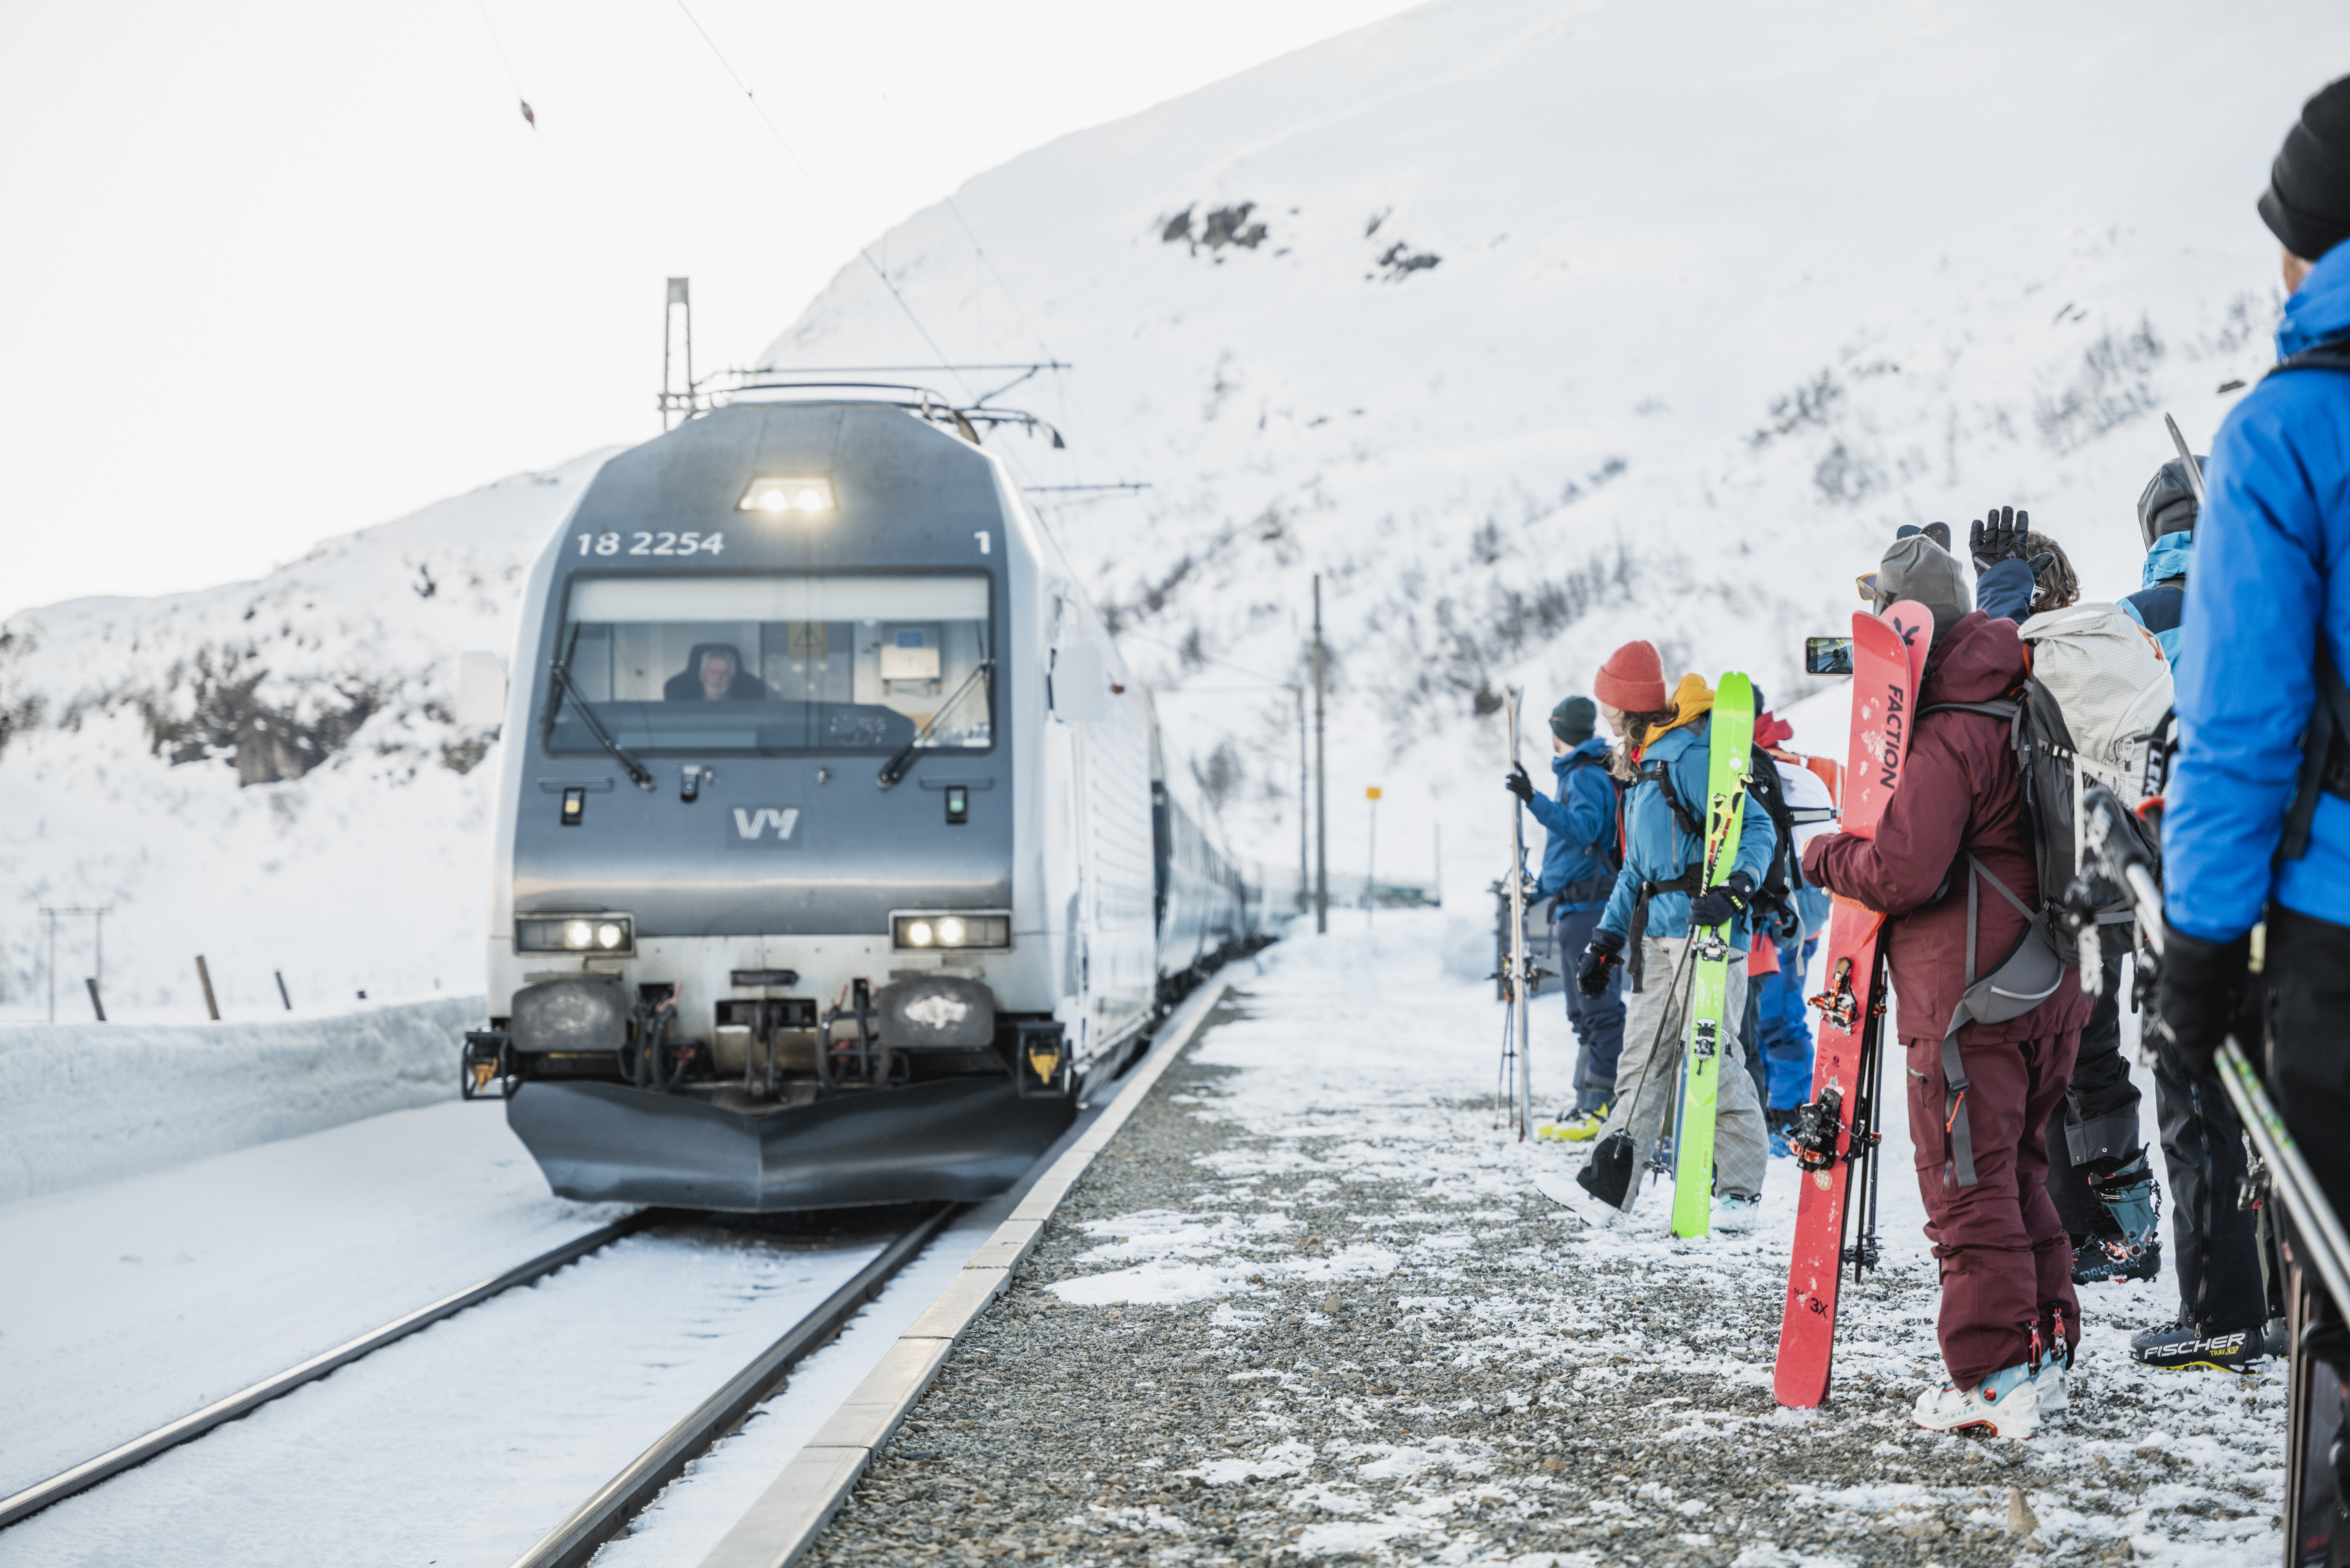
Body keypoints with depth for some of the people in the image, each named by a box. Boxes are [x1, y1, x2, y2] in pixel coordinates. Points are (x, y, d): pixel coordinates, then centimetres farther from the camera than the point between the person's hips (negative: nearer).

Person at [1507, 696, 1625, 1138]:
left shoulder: (1585, 777, -9)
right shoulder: (1578, 776, 21)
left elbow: (1583, 829, -27)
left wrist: (1535, 801, -34)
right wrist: (1544, 886, 38)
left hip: (1586, 908, -11)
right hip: (1575, 907, 11)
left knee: (1598, 1007, -13)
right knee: (1585, 1010, 11)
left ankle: (1605, 1107, -16)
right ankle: (1589, 1106, 14)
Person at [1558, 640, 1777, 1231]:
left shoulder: (1689, 756, -11)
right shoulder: (1641, 765, 19)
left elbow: (1756, 829, -17)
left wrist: (1734, 891, -31)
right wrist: (1604, 941, 23)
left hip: (1704, 930, -9)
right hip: (1655, 936, 9)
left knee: (1713, 1058, -7)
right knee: (1642, 1059, 7)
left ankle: (1740, 1188, 1)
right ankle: (1610, 1186, 6)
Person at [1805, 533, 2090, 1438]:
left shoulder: (1944, 740, -16)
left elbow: (1902, 872, -22)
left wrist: (1828, 859, -4)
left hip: (1966, 1005, -9)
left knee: (1966, 1187, -4)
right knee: (2018, 1176, 17)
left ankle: (1991, 1381, -5)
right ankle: (2045, 1355, 21)